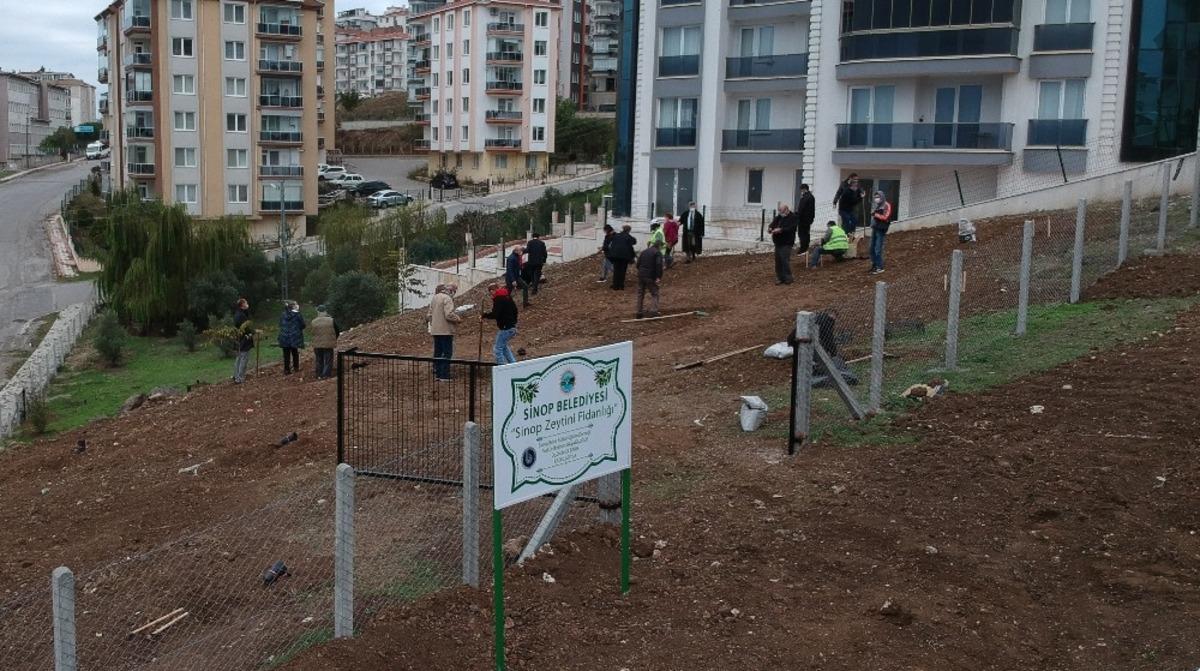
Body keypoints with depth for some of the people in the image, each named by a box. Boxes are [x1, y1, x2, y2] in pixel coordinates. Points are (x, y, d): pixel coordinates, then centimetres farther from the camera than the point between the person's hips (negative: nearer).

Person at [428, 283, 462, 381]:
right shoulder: (447, 298, -15)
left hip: (435, 330, 8)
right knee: (447, 353, -3)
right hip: (445, 330, -8)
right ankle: (444, 376, -5)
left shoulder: (435, 297, 12)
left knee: (437, 352, 14)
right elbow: (449, 315, -24)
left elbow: (430, 314, 17)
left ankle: (437, 374, 19)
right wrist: (458, 318, -8)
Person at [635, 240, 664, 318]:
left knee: (640, 294, 13)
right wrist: (659, 277, -18)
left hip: (641, 275, 6)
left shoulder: (643, 251, 17)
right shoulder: (657, 253, -4)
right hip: (651, 277, -6)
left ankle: (639, 313, 15)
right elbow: (659, 265, -16)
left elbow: (638, 264, 17)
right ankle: (654, 311, -15)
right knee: (654, 294, 0)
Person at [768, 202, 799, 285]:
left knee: (785, 260, -12)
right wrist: (770, 228, -14)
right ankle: (779, 277, 16)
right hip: (778, 242, 7)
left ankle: (787, 278, -3)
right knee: (778, 260, 7)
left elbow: (790, 228, -21)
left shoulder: (793, 217, -7)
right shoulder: (779, 216, 17)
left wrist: (781, 230, -33)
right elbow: (773, 223, 9)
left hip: (786, 243, -7)